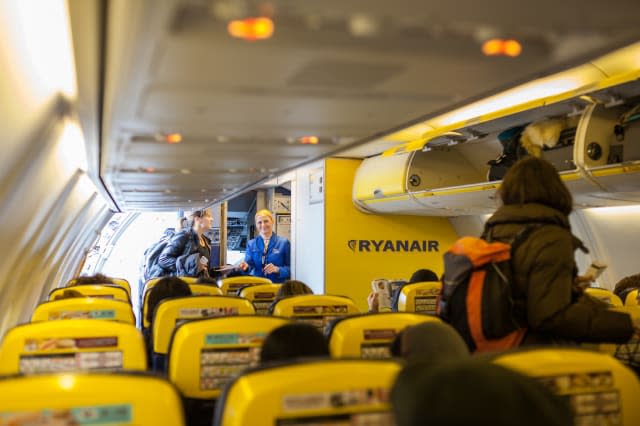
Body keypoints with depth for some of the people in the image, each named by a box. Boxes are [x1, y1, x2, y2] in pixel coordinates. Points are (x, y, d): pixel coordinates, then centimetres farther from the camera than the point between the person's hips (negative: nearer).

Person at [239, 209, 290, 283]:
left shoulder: (284, 243, 4)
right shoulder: (251, 244, 12)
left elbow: (290, 268, 2)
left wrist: (277, 269, -14)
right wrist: (246, 267, -16)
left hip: (277, 285, -2)